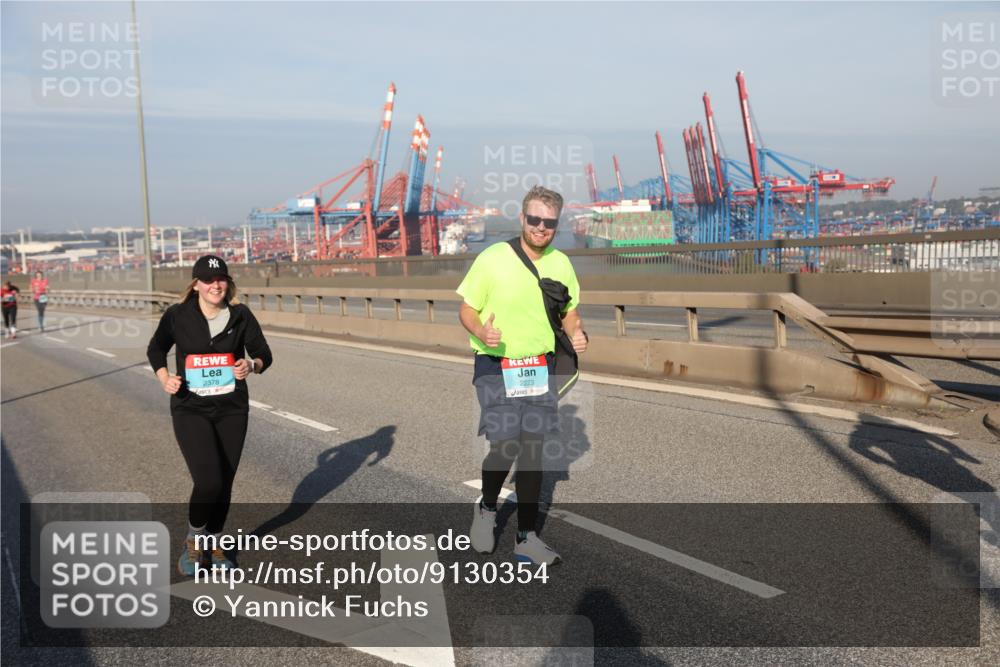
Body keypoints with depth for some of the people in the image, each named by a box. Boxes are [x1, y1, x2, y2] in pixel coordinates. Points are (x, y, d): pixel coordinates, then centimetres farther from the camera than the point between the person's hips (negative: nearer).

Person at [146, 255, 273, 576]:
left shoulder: (241, 315, -5)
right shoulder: (177, 316, -7)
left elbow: (263, 353, 3)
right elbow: (156, 349, 11)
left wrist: (251, 365, -19)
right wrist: (164, 378, -6)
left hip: (232, 409, 2)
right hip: (190, 409, -2)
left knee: (224, 483, 10)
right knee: (209, 482, -15)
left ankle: (212, 542, 35)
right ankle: (194, 540, 14)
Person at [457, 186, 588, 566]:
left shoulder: (561, 264, 3)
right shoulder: (493, 259, -10)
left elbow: (570, 312, 15)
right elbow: (467, 309, -4)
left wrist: (577, 334, -7)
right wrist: (481, 333, -26)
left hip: (541, 367, 4)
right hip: (496, 367, -4)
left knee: (532, 449, 6)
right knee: (505, 447, -10)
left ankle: (526, 538, 18)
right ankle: (486, 508, 23)